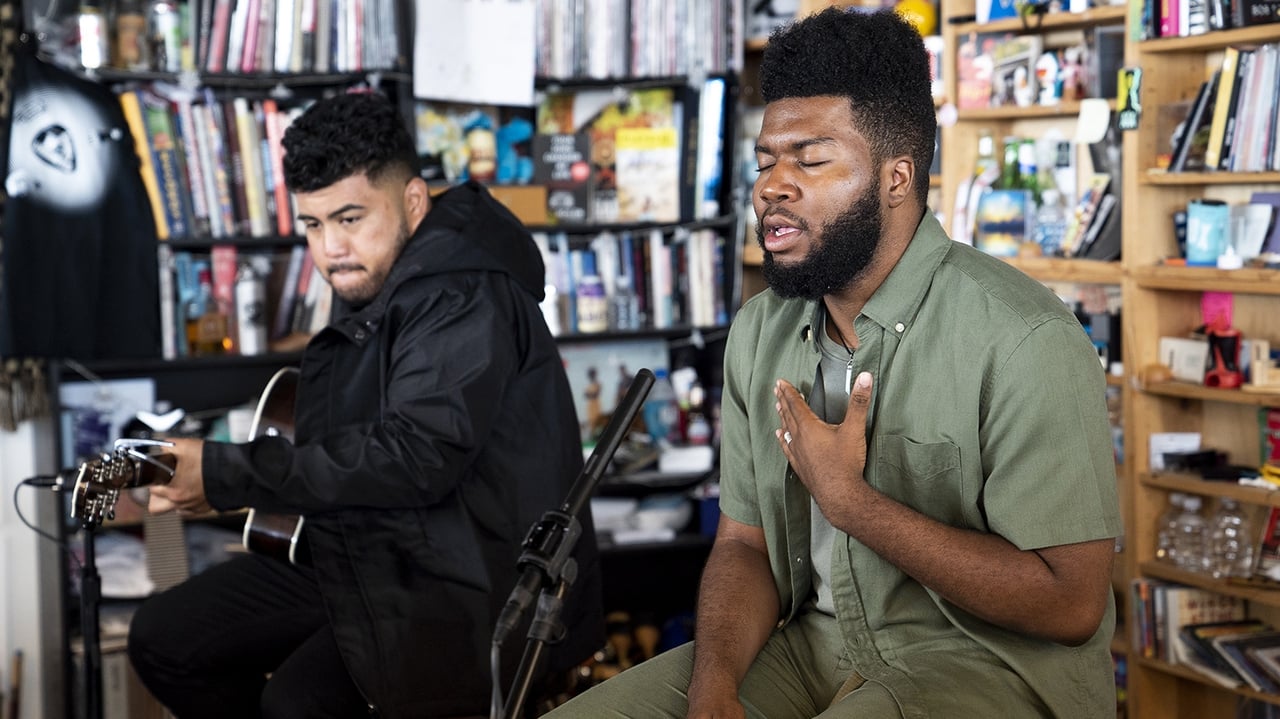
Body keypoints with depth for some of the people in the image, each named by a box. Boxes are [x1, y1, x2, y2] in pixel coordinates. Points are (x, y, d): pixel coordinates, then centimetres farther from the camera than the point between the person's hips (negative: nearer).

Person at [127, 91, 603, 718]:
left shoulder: (461, 296, -20)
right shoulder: (369, 289, 10)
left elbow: (417, 456, -31)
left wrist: (228, 477, -26)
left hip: (474, 589, -10)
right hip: (363, 554, 10)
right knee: (164, 639, 7)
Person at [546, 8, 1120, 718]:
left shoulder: (1023, 340, -18)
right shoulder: (759, 332, 6)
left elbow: (1070, 604, -20)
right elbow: (743, 542, 8)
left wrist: (848, 499, -19)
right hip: (813, 640, 6)